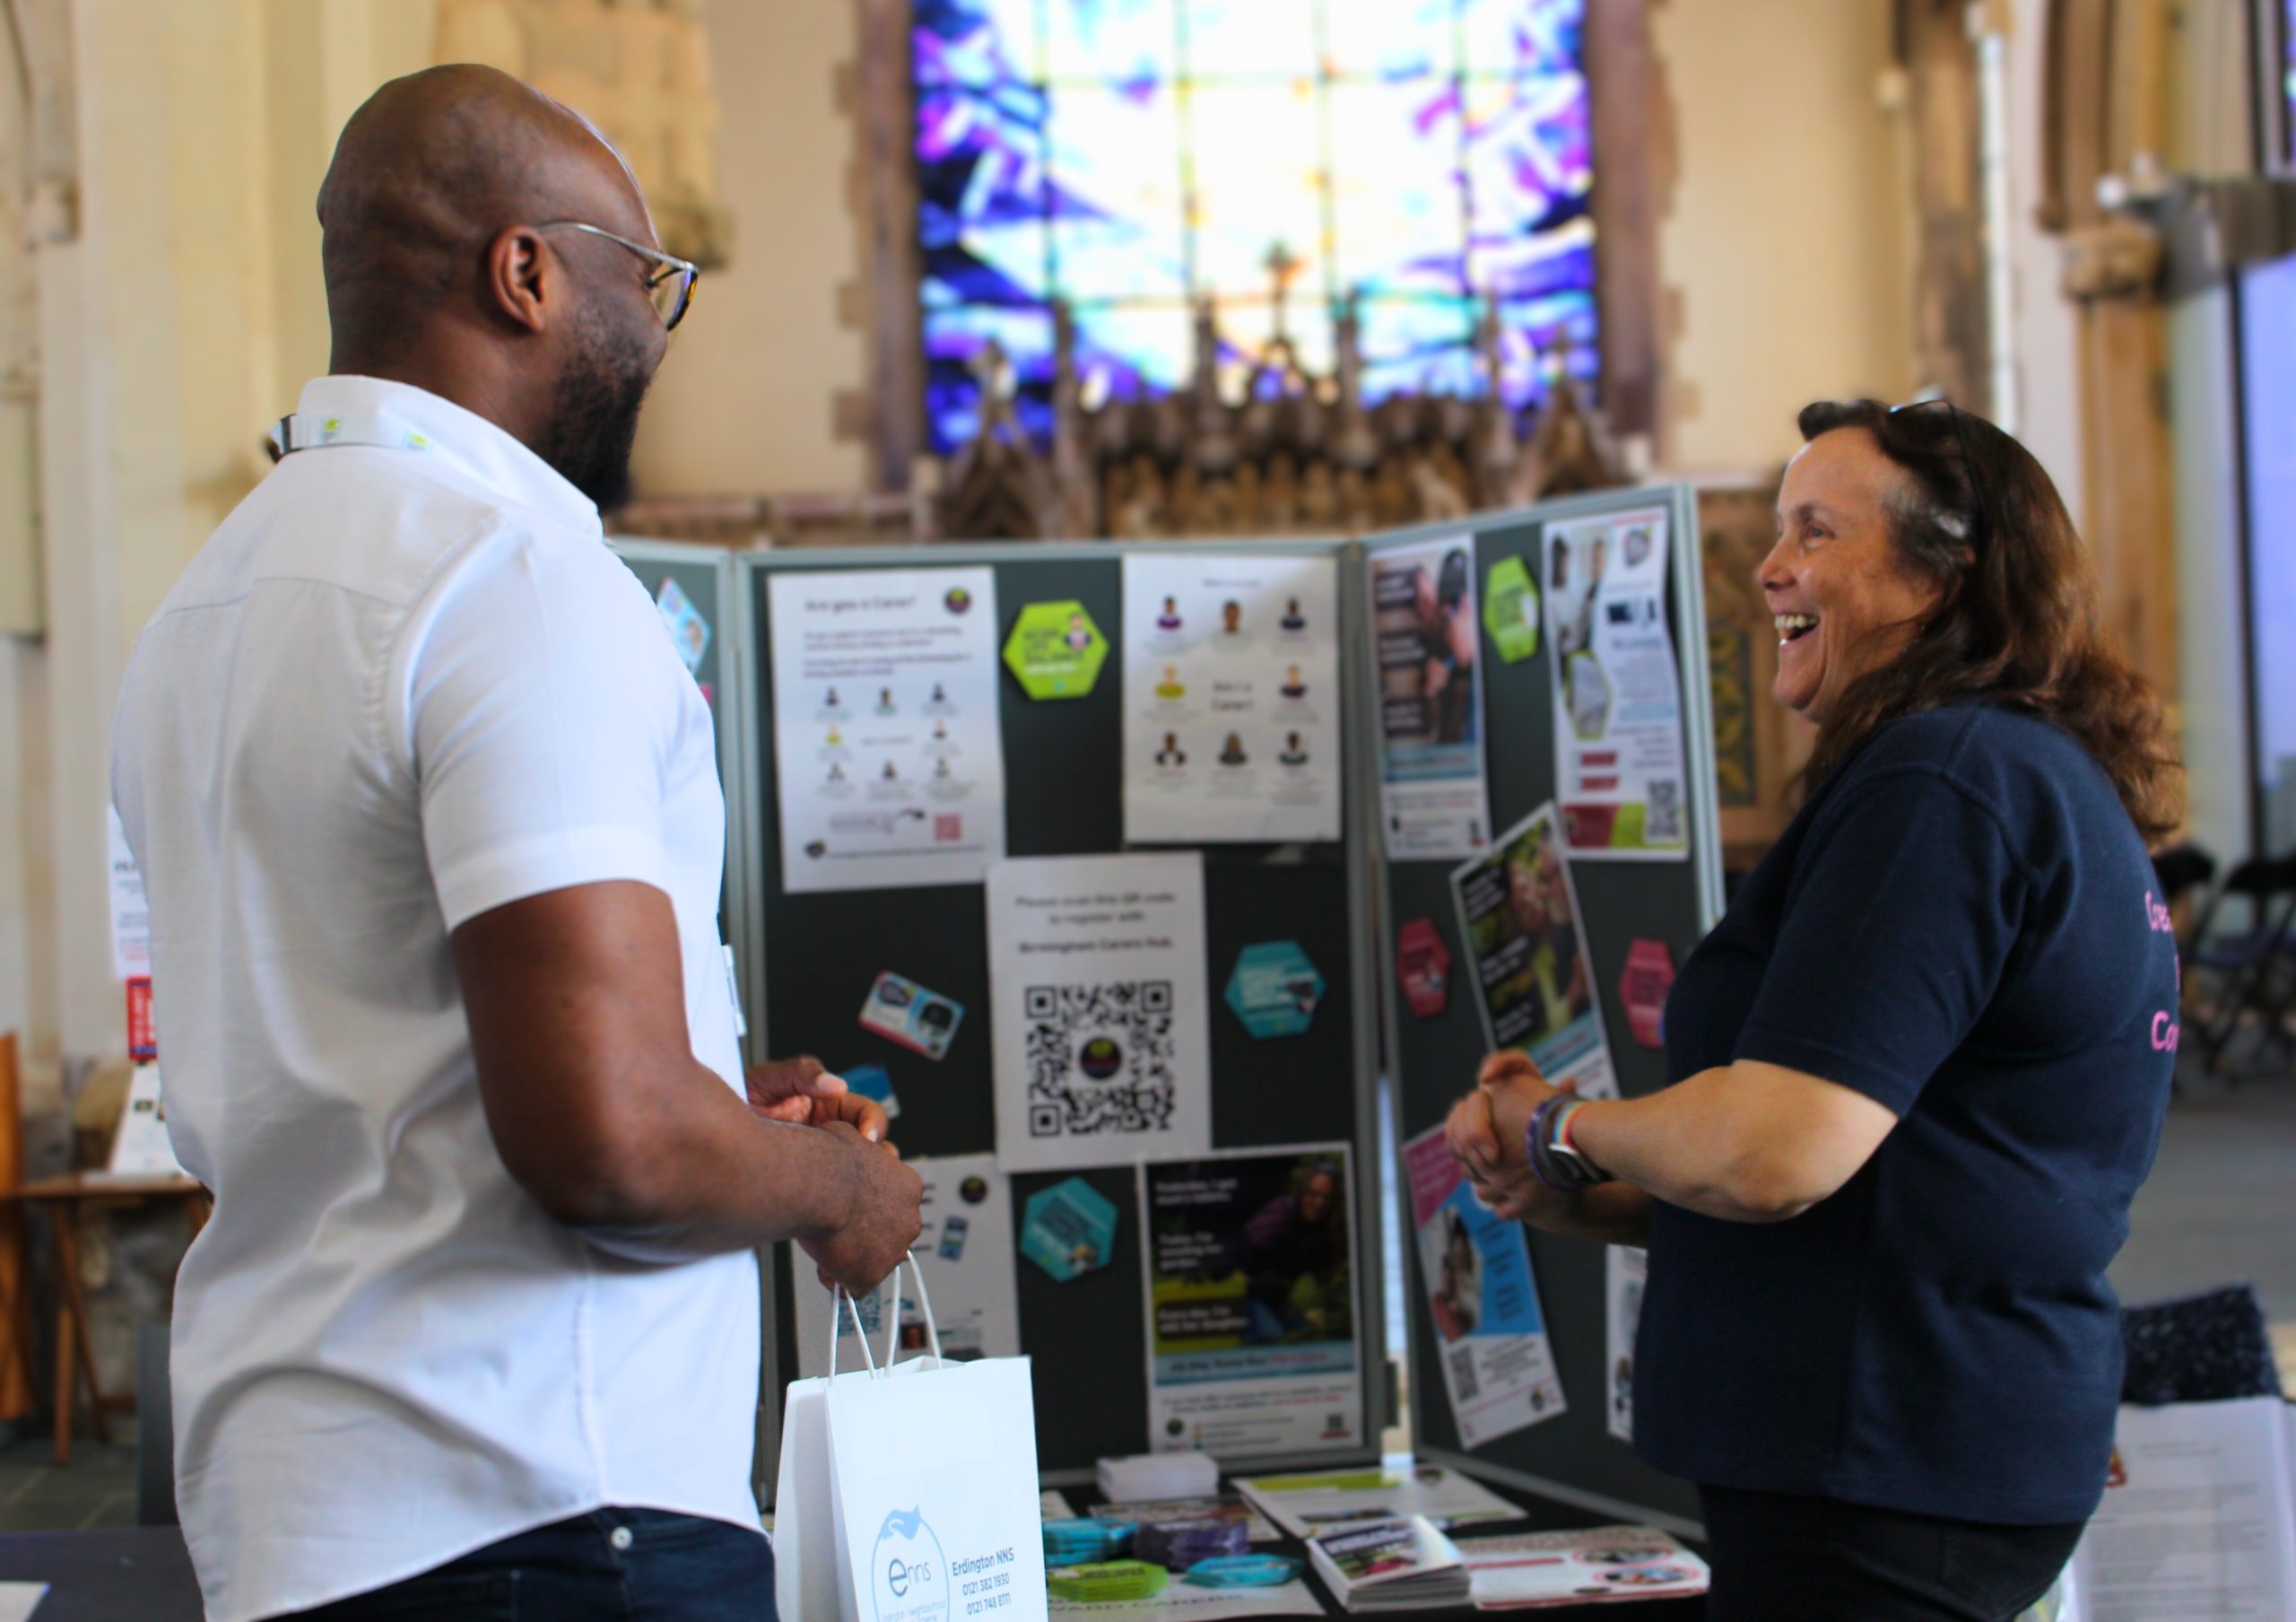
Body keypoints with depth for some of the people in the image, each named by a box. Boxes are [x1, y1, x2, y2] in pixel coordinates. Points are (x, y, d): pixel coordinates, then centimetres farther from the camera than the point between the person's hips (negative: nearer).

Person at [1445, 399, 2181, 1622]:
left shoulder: (1941, 780, -17)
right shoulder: (2063, 786, 18)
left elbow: (1769, 1155, -26)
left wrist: (1556, 1128, -5)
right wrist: (1577, 1200, 11)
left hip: (1875, 1502, -10)